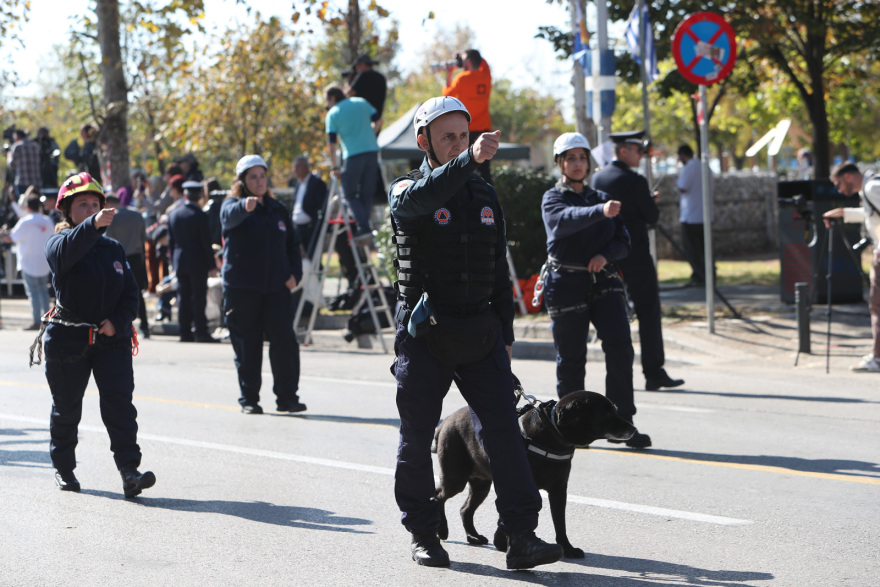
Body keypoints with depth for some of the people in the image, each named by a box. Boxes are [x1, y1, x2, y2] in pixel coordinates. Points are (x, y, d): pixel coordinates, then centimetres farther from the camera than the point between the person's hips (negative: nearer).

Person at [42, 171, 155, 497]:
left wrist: (117, 321, -9)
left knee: (119, 401, -12)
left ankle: (129, 470, -19)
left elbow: (130, 292, 10)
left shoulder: (113, 248, 10)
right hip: (68, 339, -2)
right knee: (66, 407, 9)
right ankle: (63, 467, 29)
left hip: (111, 338, 3)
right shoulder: (60, 244, -5)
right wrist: (93, 226, -50)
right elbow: (67, 250, -32)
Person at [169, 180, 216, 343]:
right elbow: (206, 242, -11)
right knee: (198, 298, -2)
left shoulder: (173, 215, 5)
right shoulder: (201, 216, -11)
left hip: (180, 262, 5)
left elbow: (171, 241, 10)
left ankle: (185, 332, 7)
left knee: (183, 298, 7)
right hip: (198, 263, -5)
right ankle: (200, 332, -4)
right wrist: (211, 264, -4)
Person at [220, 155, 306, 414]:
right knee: (247, 344, 1)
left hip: (276, 287, 3)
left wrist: (294, 273, 3)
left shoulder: (278, 209, 15)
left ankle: (287, 397, 0)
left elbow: (292, 244, 21)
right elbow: (230, 216, -26)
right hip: (241, 287, -3)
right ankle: (249, 398, 11)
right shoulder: (233, 205, 0)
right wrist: (245, 206, -49)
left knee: (284, 340, -7)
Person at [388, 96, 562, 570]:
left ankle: (521, 537, -10)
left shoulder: (485, 196, 14)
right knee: (417, 438, 4)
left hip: (480, 335, 3)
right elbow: (420, 197, -30)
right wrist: (470, 160, -43)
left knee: (503, 432, -7)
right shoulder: (406, 191, -2)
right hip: (424, 334, -3)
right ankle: (423, 534, 18)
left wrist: (505, 336, 13)